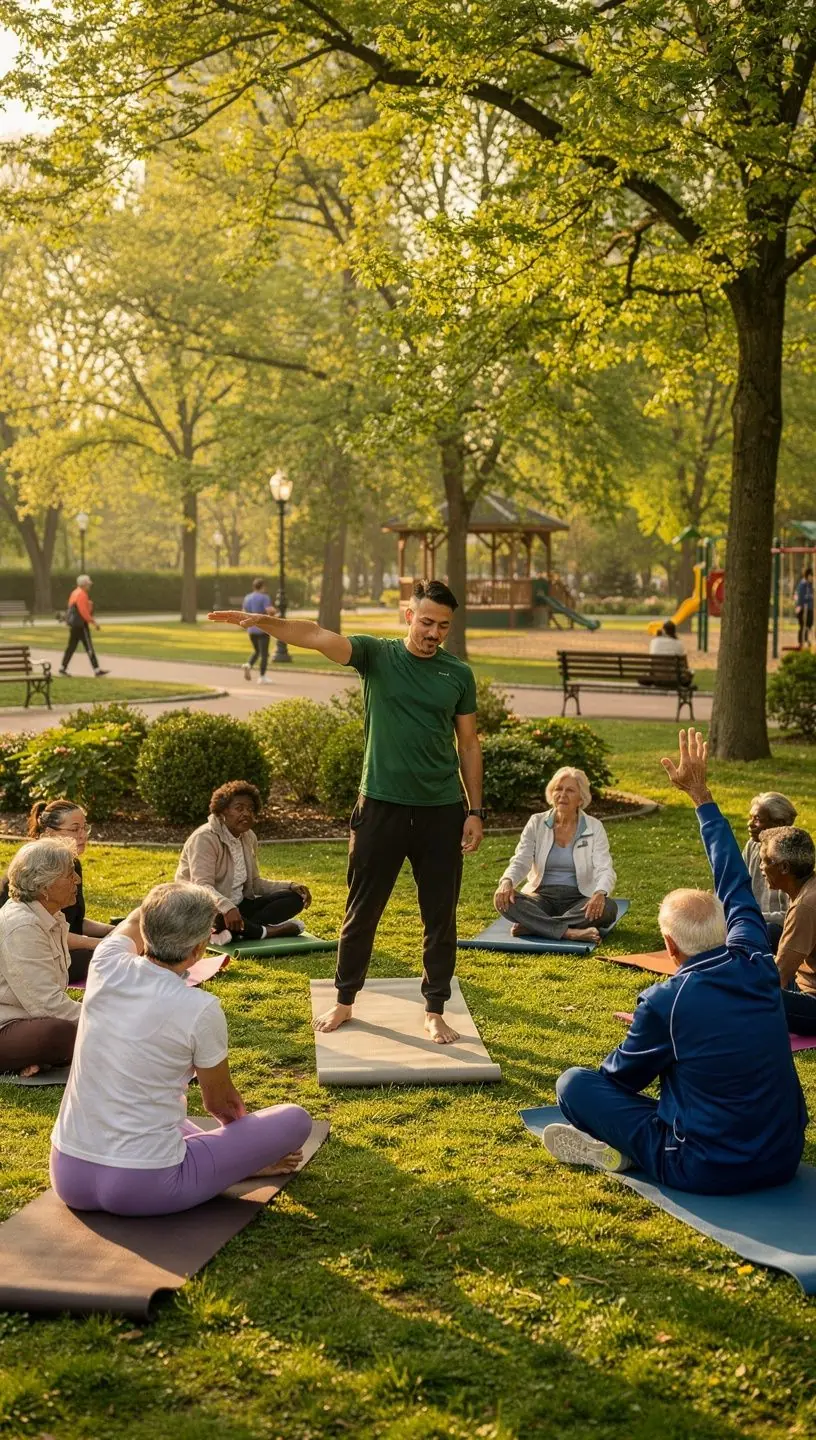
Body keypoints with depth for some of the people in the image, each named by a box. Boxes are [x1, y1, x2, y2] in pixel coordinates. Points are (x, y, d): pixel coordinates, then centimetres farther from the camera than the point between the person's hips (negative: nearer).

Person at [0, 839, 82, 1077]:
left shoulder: (53, 919, 9)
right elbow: (46, 1003, -25)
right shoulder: (20, 927, -22)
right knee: (60, 1033, -37)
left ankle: (37, 1058, -7)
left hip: (28, 1018, 10)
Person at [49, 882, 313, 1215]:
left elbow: (133, 922, 22)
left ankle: (231, 1154, 33)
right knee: (296, 1120, 6)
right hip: (143, 1189, -5)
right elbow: (219, 1102, 5)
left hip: (67, 1177, 6)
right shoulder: (201, 1009, -17)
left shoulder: (106, 968, -6)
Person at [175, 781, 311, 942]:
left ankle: (236, 931, -25)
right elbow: (202, 886, -30)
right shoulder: (205, 838, -18)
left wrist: (291, 886, -1)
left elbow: (255, 882, 15)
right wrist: (226, 907, -49)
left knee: (294, 898, -6)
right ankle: (269, 931, -22)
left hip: (238, 906, 8)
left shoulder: (249, 838, 8)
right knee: (218, 916, -43)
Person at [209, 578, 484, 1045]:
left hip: (441, 811, 1)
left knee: (441, 917, 8)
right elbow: (317, 636, -19)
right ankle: (345, 1002, 27)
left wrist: (476, 811, 3)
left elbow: (468, 744, 7)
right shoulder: (377, 655, -3)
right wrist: (263, 622, -35)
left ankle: (435, 1011, 22)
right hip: (382, 806, -1)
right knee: (362, 912, 10)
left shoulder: (458, 673, 2)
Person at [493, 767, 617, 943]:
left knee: (608, 908, -33)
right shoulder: (536, 823, 4)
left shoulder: (594, 827, 1)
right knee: (504, 900, -29)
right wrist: (507, 882, -28)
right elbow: (520, 862, -4)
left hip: (578, 899, 0)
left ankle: (532, 926, -32)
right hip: (542, 897, 0)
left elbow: (605, 870, -10)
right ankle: (570, 932, -41)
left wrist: (600, 893, -34)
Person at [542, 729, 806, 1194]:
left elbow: (623, 1075, 0)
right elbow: (735, 882, 9)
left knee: (575, 1083, 4)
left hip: (708, 1171, -5)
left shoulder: (665, 1002, -18)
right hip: (783, 1161, 6)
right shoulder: (756, 965, -6)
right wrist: (702, 794, 17)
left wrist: (644, 1035, 24)